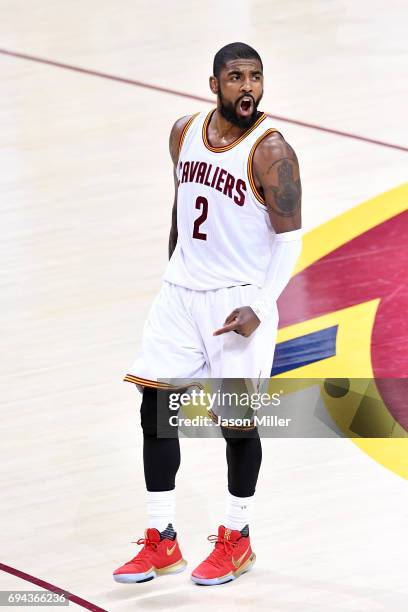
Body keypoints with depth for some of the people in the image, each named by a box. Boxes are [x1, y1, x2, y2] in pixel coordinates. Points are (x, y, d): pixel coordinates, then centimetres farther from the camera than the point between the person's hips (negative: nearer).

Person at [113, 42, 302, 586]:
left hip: (239, 301, -6)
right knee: (154, 407, 2)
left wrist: (259, 306, -22)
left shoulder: (271, 151, -15)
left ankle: (237, 539, 20)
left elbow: (289, 238, -13)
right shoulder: (185, 132, 4)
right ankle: (162, 542, 11)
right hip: (180, 291, 6)